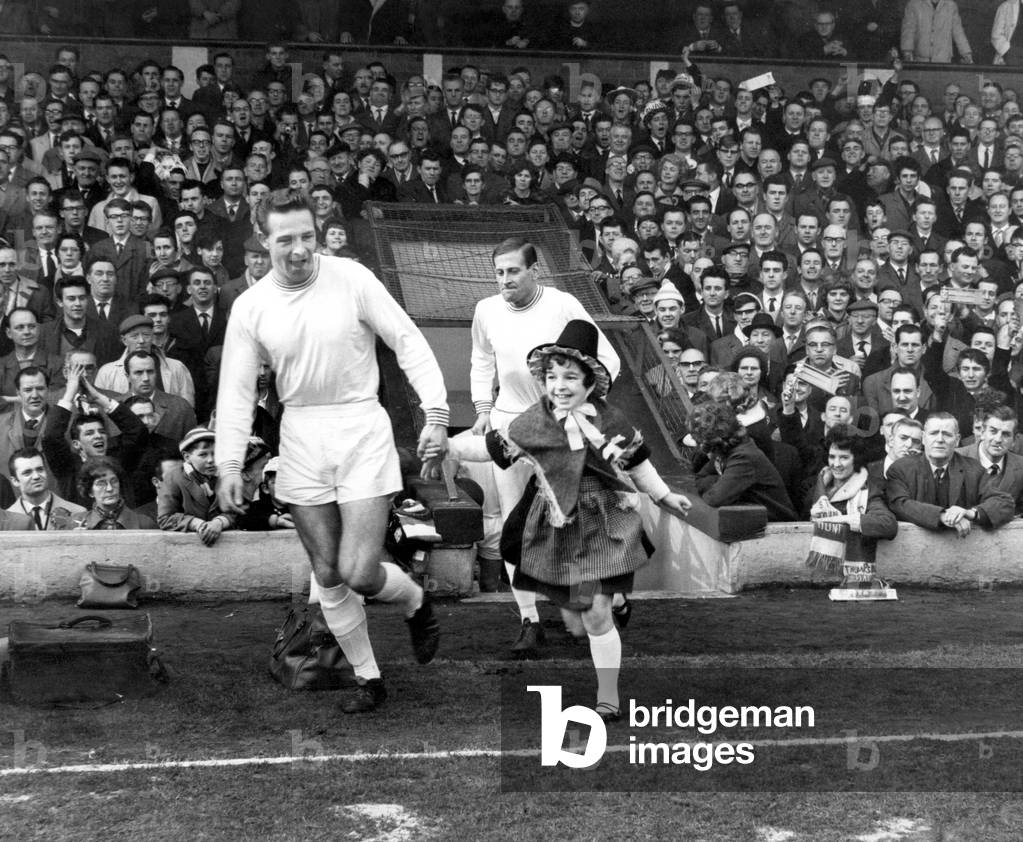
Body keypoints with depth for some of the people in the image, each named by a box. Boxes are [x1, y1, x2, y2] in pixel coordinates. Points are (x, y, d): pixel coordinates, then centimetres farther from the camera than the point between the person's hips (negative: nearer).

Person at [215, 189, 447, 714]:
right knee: (327, 576, 6)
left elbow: (408, 342, -3)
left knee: (358, 572, -11)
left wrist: (436, 412, -12)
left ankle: (416, 603, 23)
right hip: (301, 436, 3)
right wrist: (228, 465, -2)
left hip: (361, 427, -3)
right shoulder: (250, 307, 0)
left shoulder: (352, 279, -8)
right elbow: (236, 391, 4)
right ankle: (368, 679, 23)